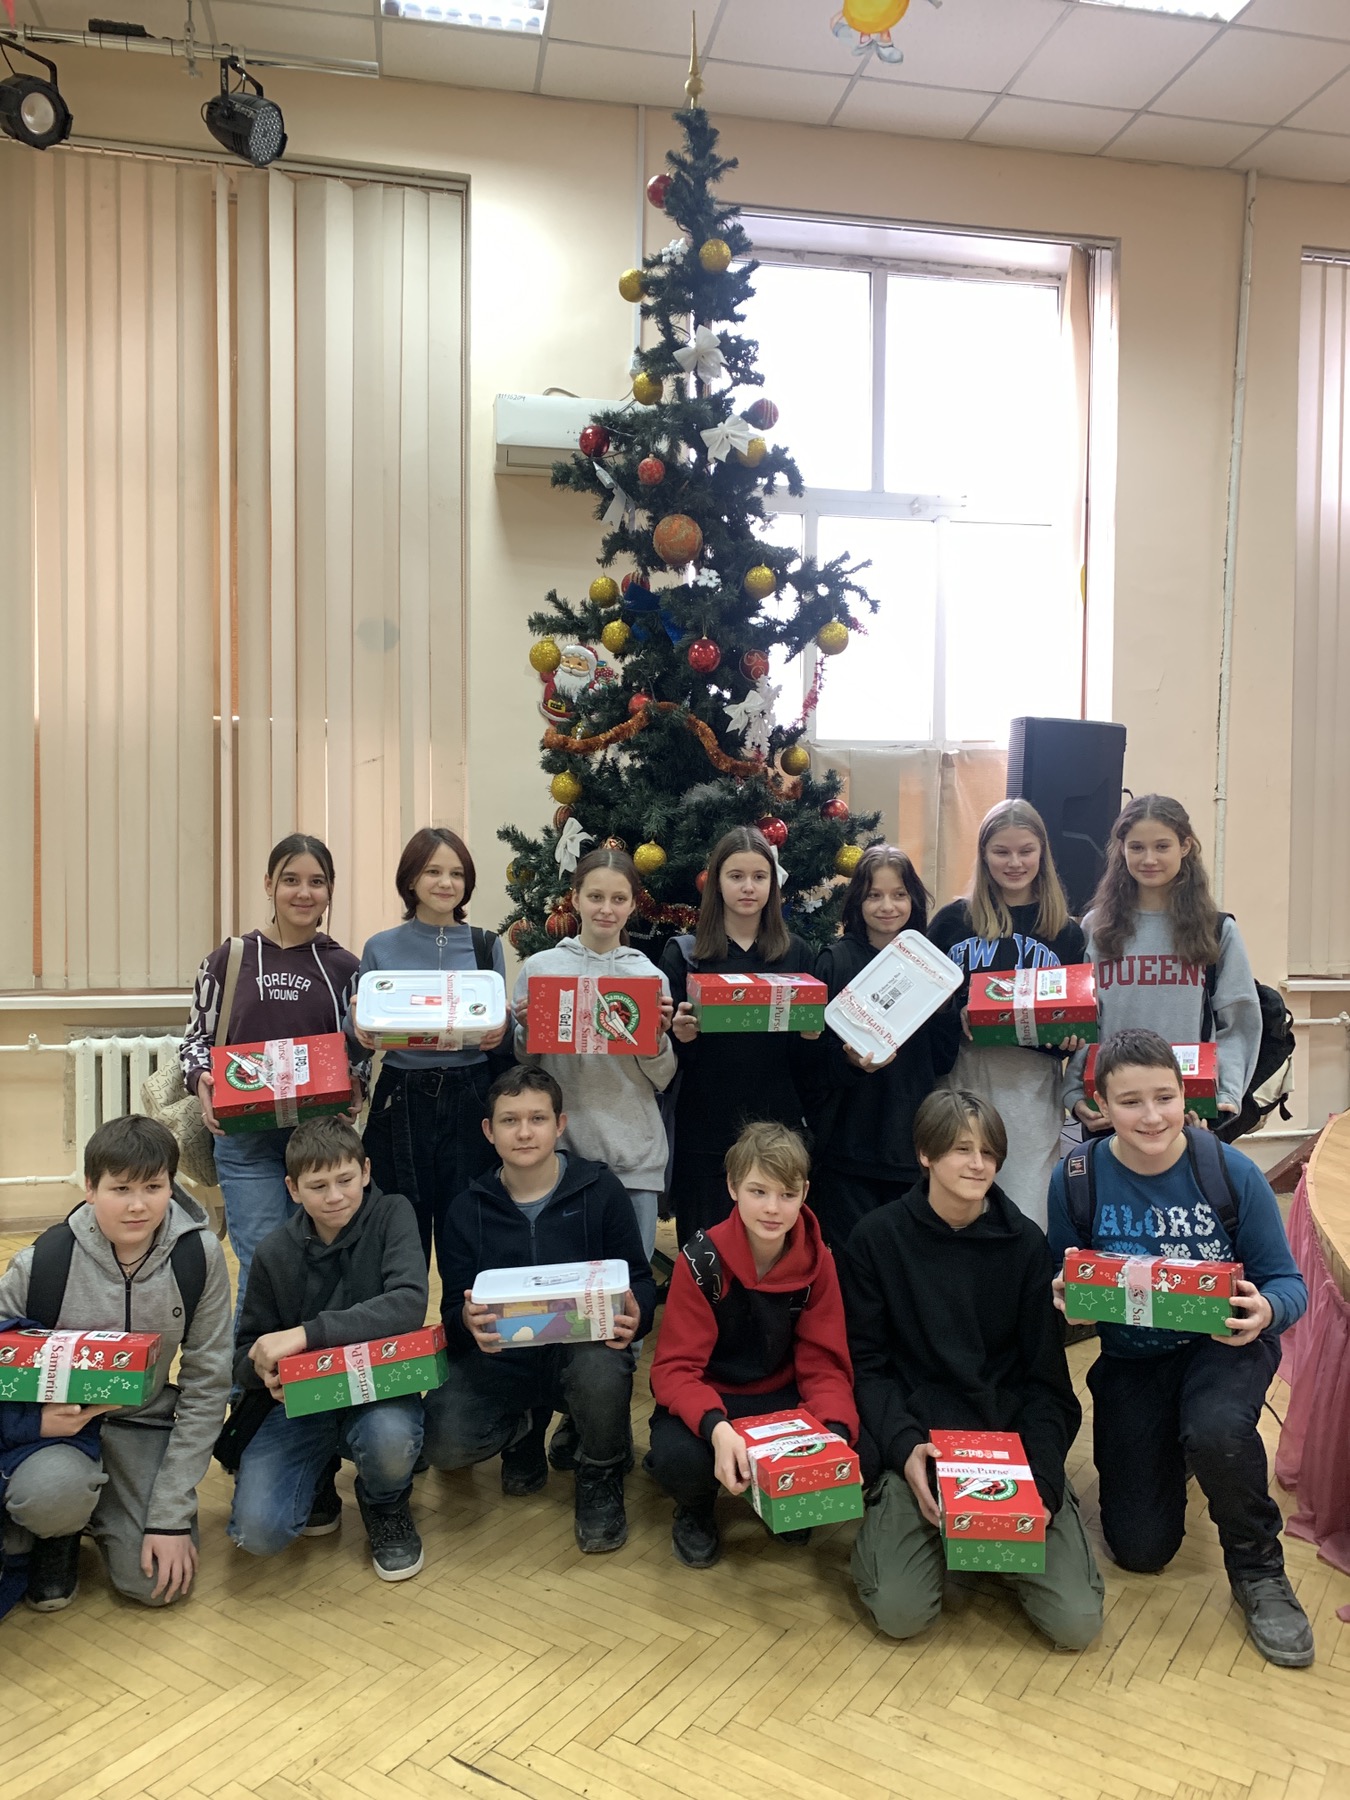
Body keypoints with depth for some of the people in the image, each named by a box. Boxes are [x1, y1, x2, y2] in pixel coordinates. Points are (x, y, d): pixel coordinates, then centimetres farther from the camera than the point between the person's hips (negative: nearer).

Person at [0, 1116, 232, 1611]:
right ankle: (56, 1533, 5)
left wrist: (172, 1515, -13)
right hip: (56, 1416, -1)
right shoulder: (44, 1260, -20)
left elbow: (206, 1385, -11)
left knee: (159, 1583, -13)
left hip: (143, 1420, 1)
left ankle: (97, 1511, 20)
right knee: (54, 1494, -34)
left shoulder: (199, 1256, -17)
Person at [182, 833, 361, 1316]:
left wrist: (354, 1088, -8)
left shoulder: (344, 967, 5)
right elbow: (196, 1038, 8)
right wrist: (201, 1080, -12)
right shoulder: (229, 959, 1)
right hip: (246, 1136, -1)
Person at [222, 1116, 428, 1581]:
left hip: (378, 1385, -1)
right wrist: (262, 1368, -21)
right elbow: (245, 1355, 4)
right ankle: (318, 1480, 16)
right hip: (297, 1397, 1)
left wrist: (307, 1333, -33)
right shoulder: (275, 1252, -4)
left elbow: (409, 1304, -26)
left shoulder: (391, 1215, -10)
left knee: (390, 1441, -36)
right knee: (257, 1532, -21)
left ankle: (387, 1506, 4)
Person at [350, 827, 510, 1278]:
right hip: (401, 1101, 0)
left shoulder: (486, 946, 5)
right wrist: (359, 1027, -13)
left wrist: (499, 1033, -13)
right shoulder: (381, 948, 4)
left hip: (470, 1100, 0)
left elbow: (501, 1026, 9)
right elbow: (358, 1023, 8)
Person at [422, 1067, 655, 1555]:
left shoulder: (600, 1190, -4)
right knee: (444, 1442, -25)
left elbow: (640, 1280, -1)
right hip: (500, 1356, 2)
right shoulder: (468, 1209, 3)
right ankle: (526, 1427, 15)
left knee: (602, 1369, -37)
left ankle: (599, 1478, 0)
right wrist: (468, 1322, -25)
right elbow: (452, 1308, 1)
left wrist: (635, 1316, -26)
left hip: (583, 1347, -2)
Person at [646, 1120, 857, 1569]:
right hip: (707, 1398, -3)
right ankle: (695, 1510, 4)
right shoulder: (701, 1260, -20)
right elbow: (676, 1369, -21)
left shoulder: (817, 1261, -10)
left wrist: (835, 1431, -29)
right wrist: (717, 1428, -41)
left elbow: (824, 1363, -8)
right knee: (679, 1457, -35)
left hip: (781, 1397, 3)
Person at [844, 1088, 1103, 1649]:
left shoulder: (1024, 1241, 0)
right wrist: (904, 1447, -17)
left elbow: (1045, 1375, 1)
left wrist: (1039, 1477, -12)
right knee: (900, 1613, -17)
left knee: (1076, 1622, -10)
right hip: (915, 1435, -1)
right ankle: (889, 1520, 15)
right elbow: (866, 1364, -2)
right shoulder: (877, 1239, -4)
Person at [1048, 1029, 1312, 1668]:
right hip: (1132, 1359, 2)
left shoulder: (1231, 1172, -17)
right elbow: (1063, 1288, -2)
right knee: (1140, 1550, 2)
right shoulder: (1076, 1178, -13)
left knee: (1216, 1429, -38)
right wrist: (1066, 1294, -27)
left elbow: (1287, 1283, -9)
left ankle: (1257, 1569, -5)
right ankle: (1171, 1450, 37)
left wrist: (1265, 1310, -32)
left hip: (1225, 1345, -2)